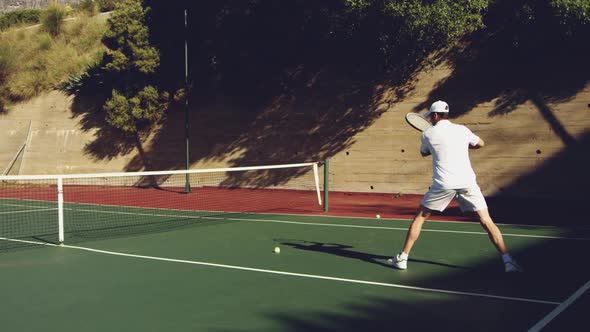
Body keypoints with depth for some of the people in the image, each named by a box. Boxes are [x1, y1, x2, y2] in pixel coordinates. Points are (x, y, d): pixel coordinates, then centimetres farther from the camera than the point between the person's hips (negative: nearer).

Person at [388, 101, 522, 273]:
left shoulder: (428, 134, 5)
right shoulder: (462, 130, 10)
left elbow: (424, 153, 25)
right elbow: (481, 143, 26)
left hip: (443, 184, -2)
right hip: (467, 182, 2)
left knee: (419, 217, 12)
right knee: (486, 221, 4)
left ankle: (402, 258, 12)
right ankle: (508, 261, -3)